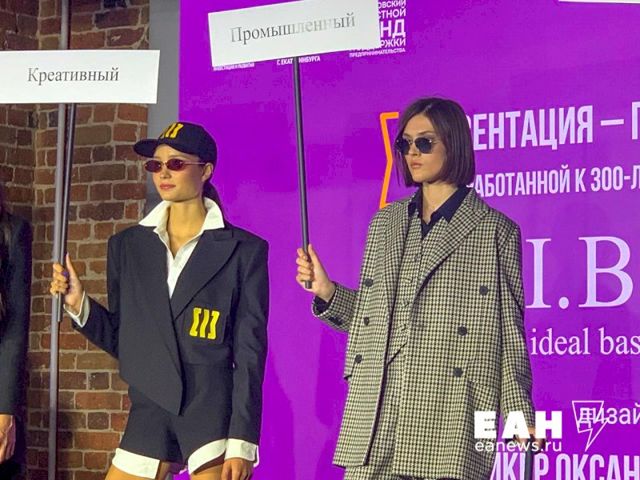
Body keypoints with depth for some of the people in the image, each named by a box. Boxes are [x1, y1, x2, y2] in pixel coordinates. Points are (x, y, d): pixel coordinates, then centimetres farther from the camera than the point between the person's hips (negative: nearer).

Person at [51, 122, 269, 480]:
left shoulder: (244, 250, 0)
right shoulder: (128, 245, 10)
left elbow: (250, 351, -2)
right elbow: (119, 339, 14)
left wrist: (242, 442, -8)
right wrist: (79, 304, -4)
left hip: (213, 411, -4)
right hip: (150, 411, 4)